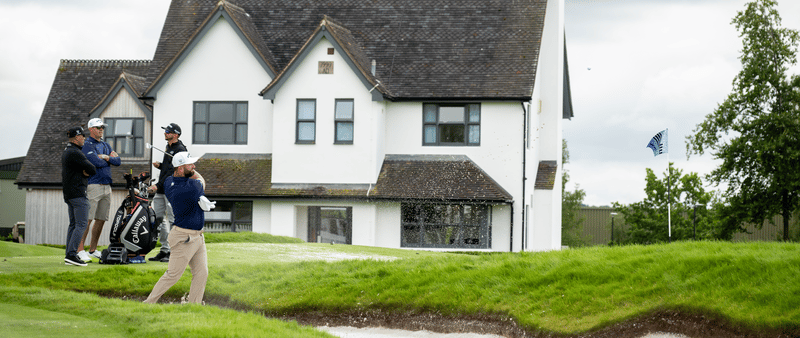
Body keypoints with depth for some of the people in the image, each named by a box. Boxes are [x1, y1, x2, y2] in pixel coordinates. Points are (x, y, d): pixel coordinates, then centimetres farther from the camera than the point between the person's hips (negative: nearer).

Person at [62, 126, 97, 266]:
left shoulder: (66, 152, 18)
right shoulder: (75, 153, -16)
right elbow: (92, 170, -18)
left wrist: (85, 171, -2)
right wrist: (87, 171, 2)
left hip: (68, 194, 10)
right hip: (77, 194, -10)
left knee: (73, 224, 12)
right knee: (81, 224, -11)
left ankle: (69, 255, 10)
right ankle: (72, 254, -19)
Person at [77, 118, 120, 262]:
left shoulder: (105, 145, 20)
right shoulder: (87, 145, -5)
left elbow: (118, 161, 10)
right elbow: (96, 163, -18)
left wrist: (106, 157, -7)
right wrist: (111, 158, -1)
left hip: (107, 186, 8)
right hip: (93, 185, -8)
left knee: (101, 219, 9)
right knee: (87, 219, -12)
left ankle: (93, 249, 17)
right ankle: (80, 249, -12)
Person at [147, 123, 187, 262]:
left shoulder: (180, 150, -13)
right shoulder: (168, 147, 18)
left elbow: (173, 172, -19)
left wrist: (158, 185, -22)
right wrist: (160, 165, 6)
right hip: (161, 190, 10)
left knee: (172, 220, -7)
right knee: (159, 218, 10)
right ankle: (165, 250, 16)